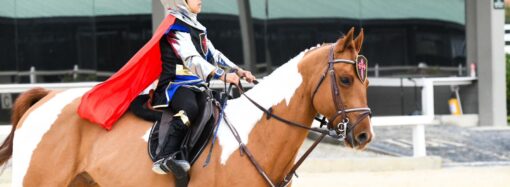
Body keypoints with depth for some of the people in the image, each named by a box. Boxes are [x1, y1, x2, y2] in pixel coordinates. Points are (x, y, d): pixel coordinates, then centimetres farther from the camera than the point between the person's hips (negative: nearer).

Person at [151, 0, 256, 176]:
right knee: (189, 108, -39)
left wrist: (238, 71, 9)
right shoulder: (176, 29, -11)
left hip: (197, 86, 10)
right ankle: (164, 158, -44)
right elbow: (192, 60, -23)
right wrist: (223, 75, -32)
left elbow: (214, 56, 23)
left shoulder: (197, 29, 19)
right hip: (175, 87, -10)